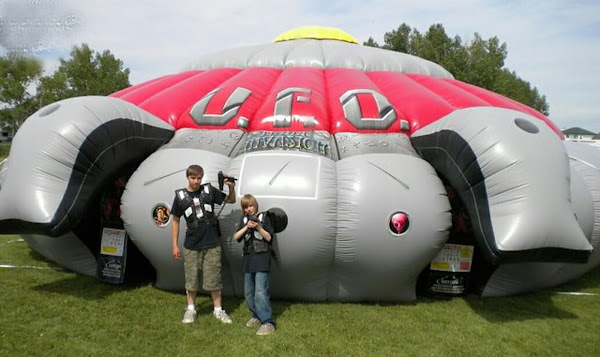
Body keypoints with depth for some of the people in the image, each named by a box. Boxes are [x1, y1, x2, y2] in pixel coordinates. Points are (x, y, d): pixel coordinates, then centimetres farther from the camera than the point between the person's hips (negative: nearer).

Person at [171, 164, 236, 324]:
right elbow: (175, 221, 7)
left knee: (214, 279, 4)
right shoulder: (180, 196, 1)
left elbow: (231, 200, 10)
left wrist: (231, 187, -10)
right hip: (191, 246, 0)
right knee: (191, 279, 9)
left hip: (212, 245, 0)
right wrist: (175, 245, 5)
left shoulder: (209, 190, 1)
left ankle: (218, 310, 18)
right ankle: (190, 309, 27)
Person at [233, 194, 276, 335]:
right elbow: (236, 237, 2)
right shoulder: (244, 220, 12)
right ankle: (257, 316, 27)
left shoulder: (264, 217, 1)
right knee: (249, 292, 11)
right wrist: (246, 227, -13)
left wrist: (258, 227, -16)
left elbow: (269, 238, -3)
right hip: (248, 259, 5)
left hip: (262, 259, -5)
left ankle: (268, 322, -12)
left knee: (260, 292, -14)